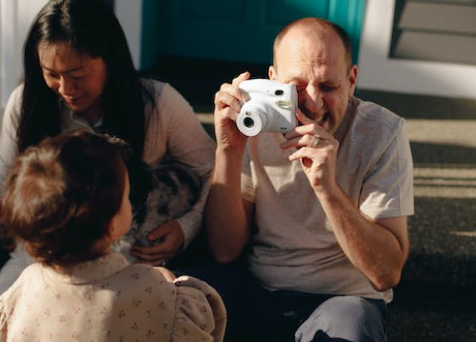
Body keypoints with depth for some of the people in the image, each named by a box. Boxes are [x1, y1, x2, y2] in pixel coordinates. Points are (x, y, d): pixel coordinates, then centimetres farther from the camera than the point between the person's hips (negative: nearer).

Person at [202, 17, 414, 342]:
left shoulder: (382, 133, -13)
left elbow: (387, 273, -18)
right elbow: (226, 251, -9)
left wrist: (328, 187, -31)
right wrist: (229, 151, -21)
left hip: (343, 298, -1)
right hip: (253, 288, 2)